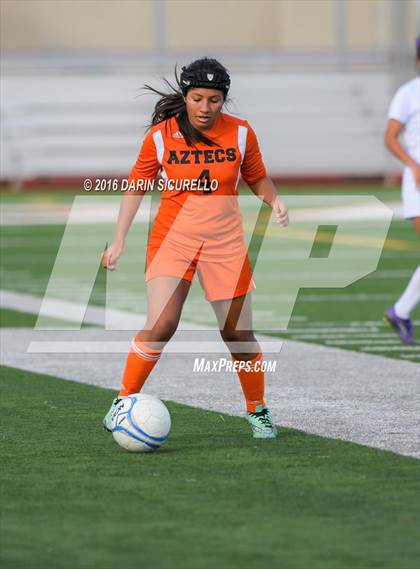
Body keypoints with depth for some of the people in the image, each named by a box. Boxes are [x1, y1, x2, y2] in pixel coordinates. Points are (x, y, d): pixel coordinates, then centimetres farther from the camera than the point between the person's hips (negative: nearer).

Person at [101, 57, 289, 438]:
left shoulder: (240, 133, -3)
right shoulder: (160, 135, -6)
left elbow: (257, 178, 13)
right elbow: (136, 186, 5)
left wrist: (275, 200, -8)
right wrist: (119, 240, 2)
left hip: (225, 242, 2)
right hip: (172, 238, -2)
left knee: (239, 335, 2)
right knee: (160, 327, -19)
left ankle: (258, 411, 23)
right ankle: (123, 402, -3)